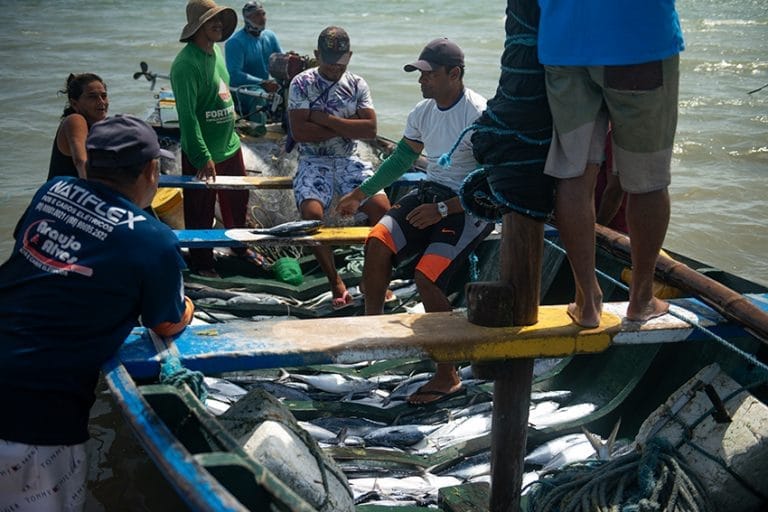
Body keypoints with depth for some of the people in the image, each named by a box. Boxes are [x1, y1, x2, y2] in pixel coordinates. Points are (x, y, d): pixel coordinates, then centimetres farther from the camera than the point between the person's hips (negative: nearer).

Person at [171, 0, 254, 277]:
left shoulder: (216, 51, 5)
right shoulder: (186, 63, -22)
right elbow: (187, 115, -25)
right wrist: (203, 158, -26)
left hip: (230, 146, 8)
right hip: (203, 154, -8)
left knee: (237, 201, 23)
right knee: (201, 213, 8)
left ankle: (239, 247, 44)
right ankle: (202, 263, 25)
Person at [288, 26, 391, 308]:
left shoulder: (357, 84, 7)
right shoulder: (302, 83, -1)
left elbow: (370, 129, -6)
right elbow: (299, 132, -13)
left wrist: (324, 119, -12)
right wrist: (347, 126, -9)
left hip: (349, 161, 2)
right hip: (313, 162, -2)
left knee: (382, 207, -21)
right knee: (312, 213, -30)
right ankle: (335, 282, -11)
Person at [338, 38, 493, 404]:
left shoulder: (478, 115, -17)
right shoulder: (423, 111, 6)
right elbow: (401, 159, 21)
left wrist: (442, 210, -24)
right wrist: (361, 194, 19)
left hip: (471, 207, -7)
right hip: (431, 193, 7)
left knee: (426, 276, -22)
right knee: (377, 242, -16)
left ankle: (447, 375, -9)